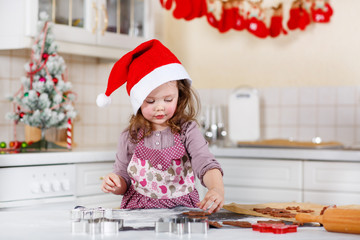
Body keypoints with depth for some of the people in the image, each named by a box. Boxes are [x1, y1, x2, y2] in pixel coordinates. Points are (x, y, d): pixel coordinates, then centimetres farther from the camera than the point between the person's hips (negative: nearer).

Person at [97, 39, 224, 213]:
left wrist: (217, 189, -34)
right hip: (138, 211, 2)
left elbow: (206, 165, -13)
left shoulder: (187, 130, 0)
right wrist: (115, 185, -9)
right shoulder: (130, 137, 5)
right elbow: (124, 177, 15)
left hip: (182, 210, -2)